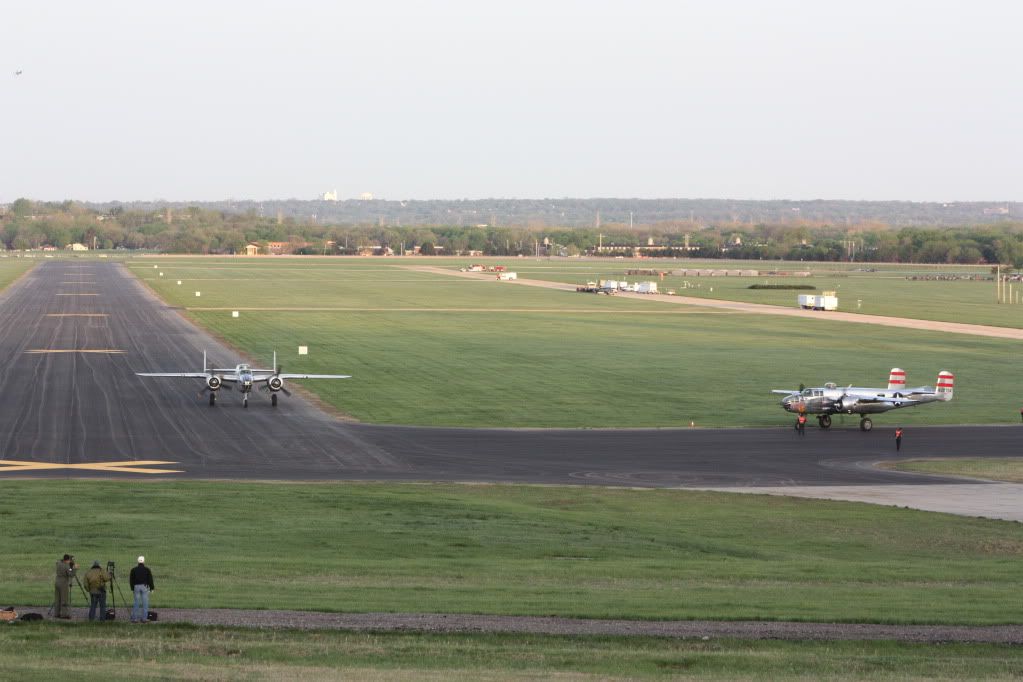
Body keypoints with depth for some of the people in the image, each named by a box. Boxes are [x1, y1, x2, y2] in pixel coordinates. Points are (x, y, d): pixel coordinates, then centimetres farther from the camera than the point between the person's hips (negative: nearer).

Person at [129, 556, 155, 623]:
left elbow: (131, 580, 7)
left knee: (136, 603, 4)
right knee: (145, 603, 2)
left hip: (136, 587, 2)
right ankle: (144, 618, -1)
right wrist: (152, 588, 7)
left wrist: (132, 589, 14)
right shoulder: (147, 569, 0)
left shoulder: (134, 570, 6)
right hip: (145, 587, -2)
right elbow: (150, 579, 0)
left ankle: (135, 618, 1)